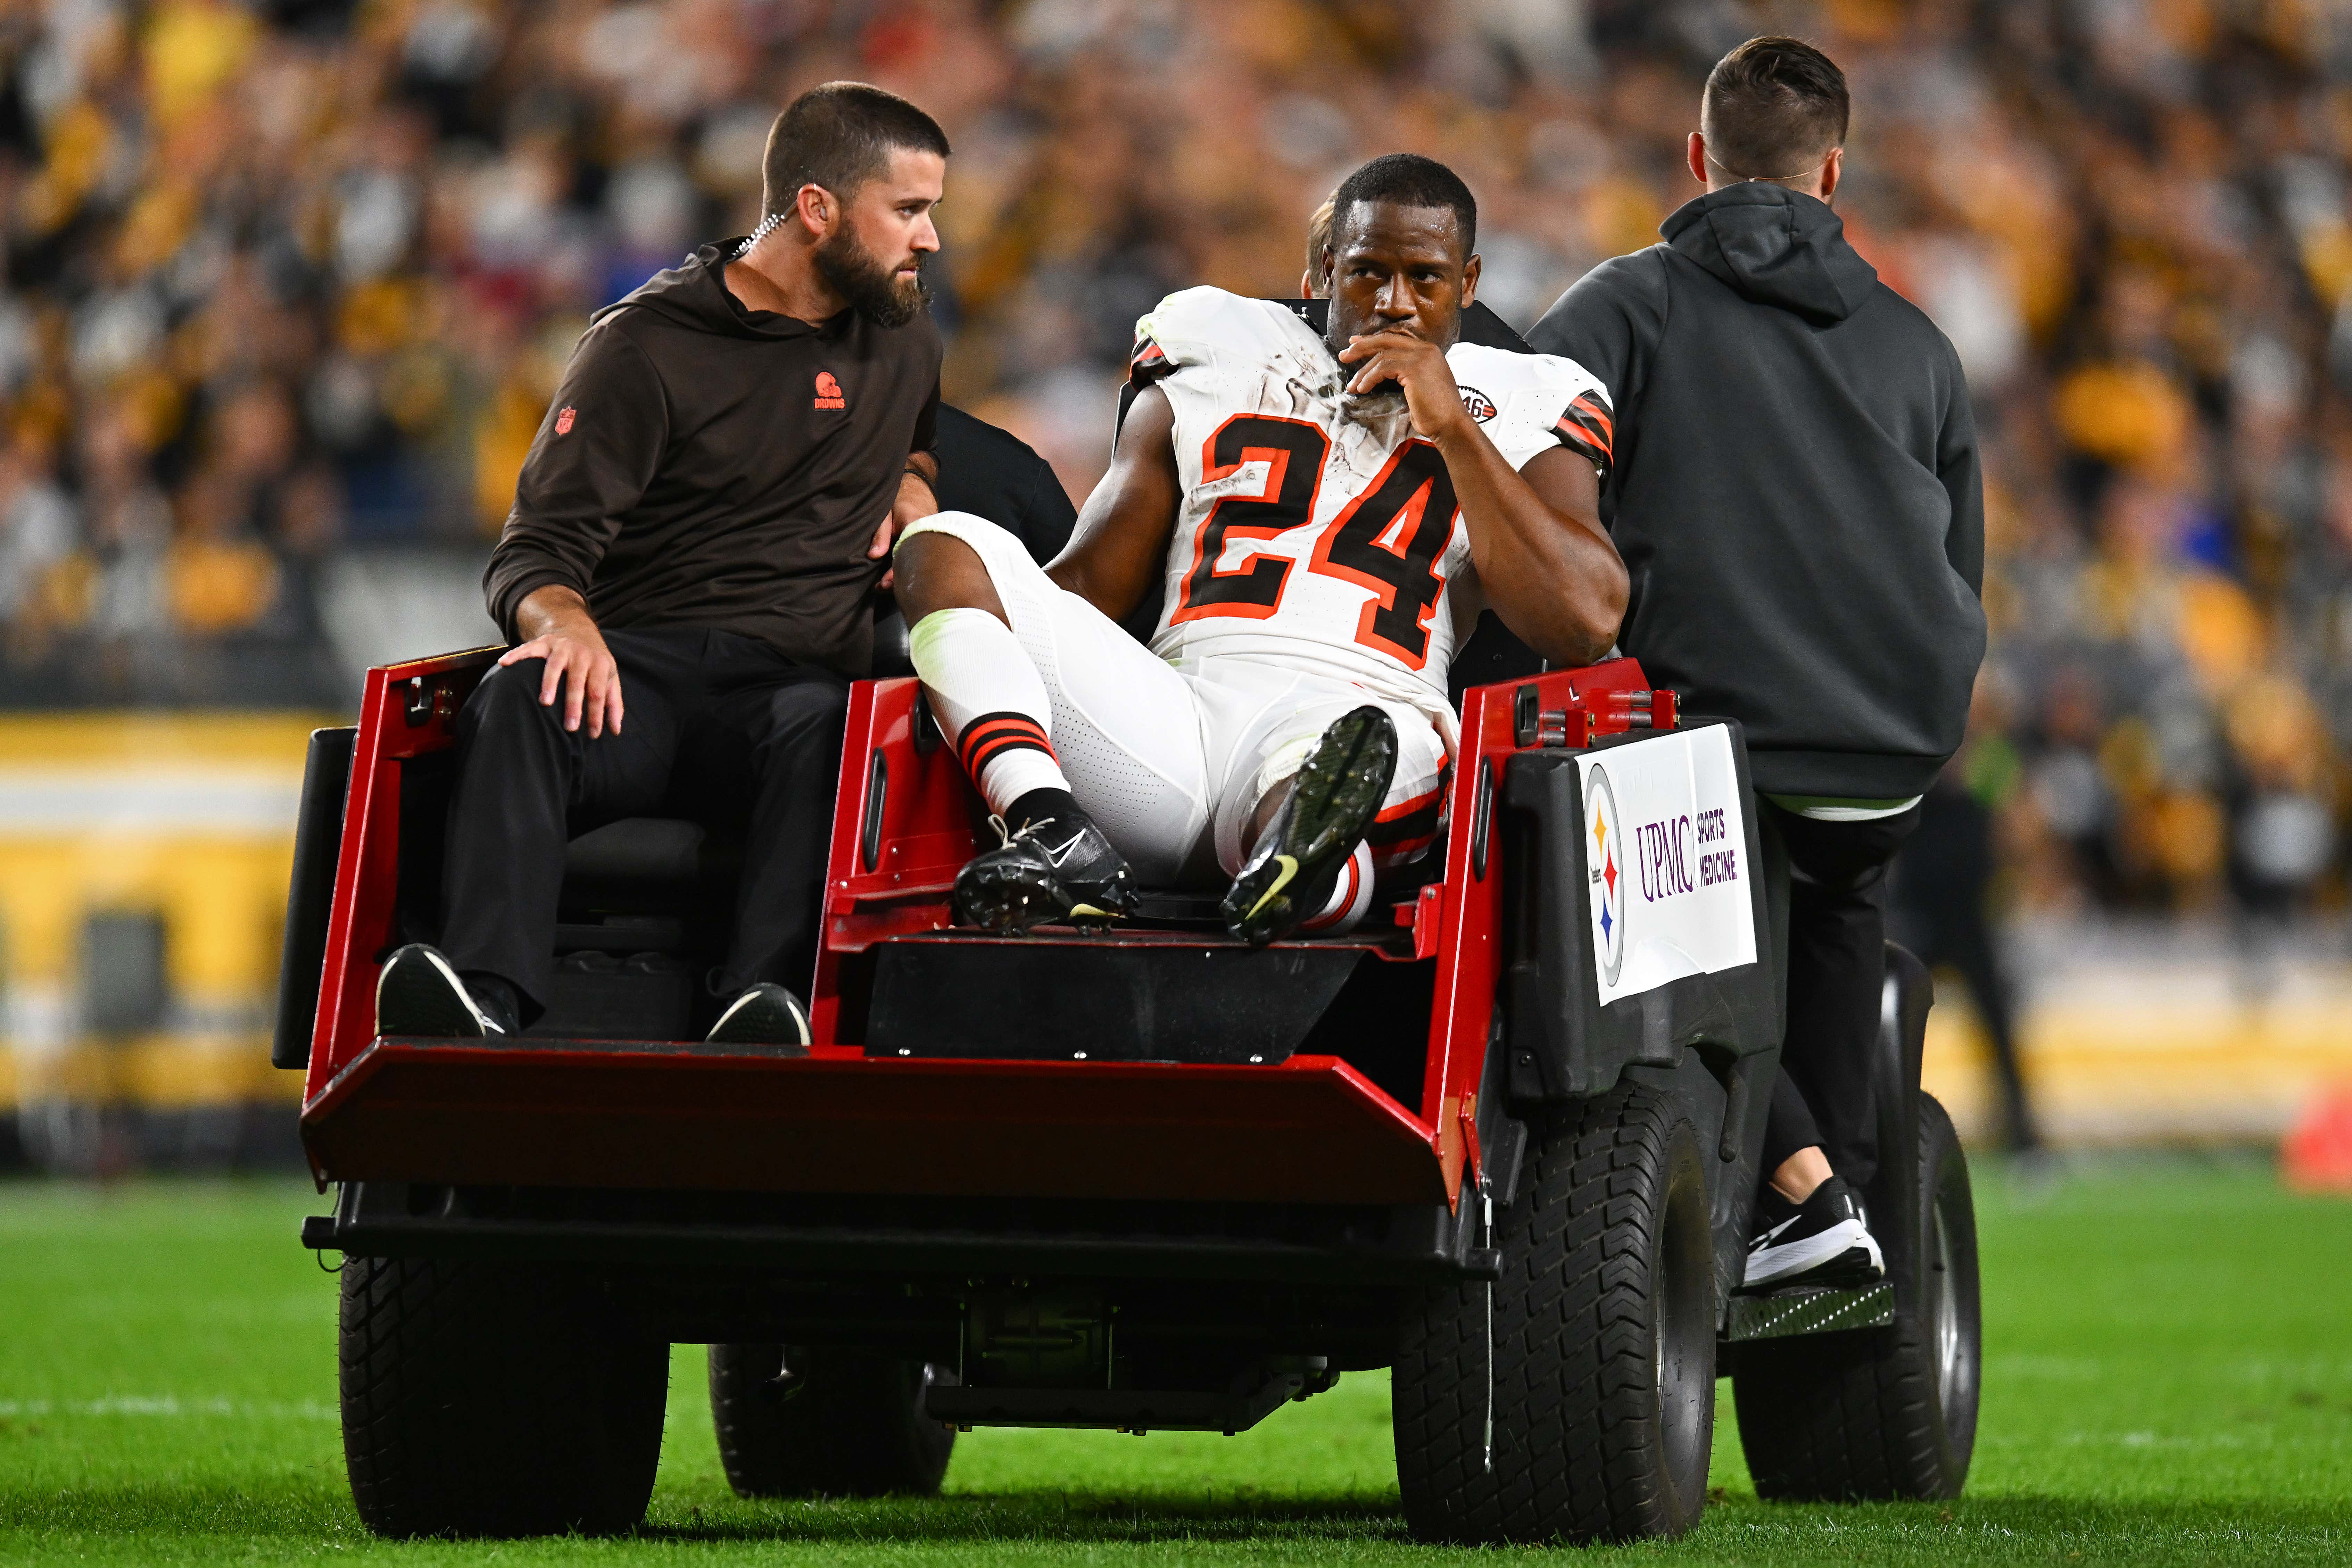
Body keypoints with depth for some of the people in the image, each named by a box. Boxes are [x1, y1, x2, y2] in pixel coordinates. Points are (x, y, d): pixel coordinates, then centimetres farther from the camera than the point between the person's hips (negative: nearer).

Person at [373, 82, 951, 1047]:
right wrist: (564, 620, -24)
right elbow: (535, 555, 0)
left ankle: (761, 1009, -59)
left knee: (824, 728, -37)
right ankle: (484, 996, -57)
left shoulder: (900, 333, 21)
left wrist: (911, 483, 20)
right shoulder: (648, 345, 6)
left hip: (793, 678, 2)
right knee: (520, 699, -38)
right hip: (641, 667, -2)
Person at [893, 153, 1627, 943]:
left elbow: (1584, 624, 1)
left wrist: (1453, 430, 0)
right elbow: (1084, 588, 22)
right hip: (1178, 719, 4)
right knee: (946, 546, -16)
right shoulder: (1219, 367, 24)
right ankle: (1056, 835, -40)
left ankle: (1298, 863, -79)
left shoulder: (1517, 413, 18)